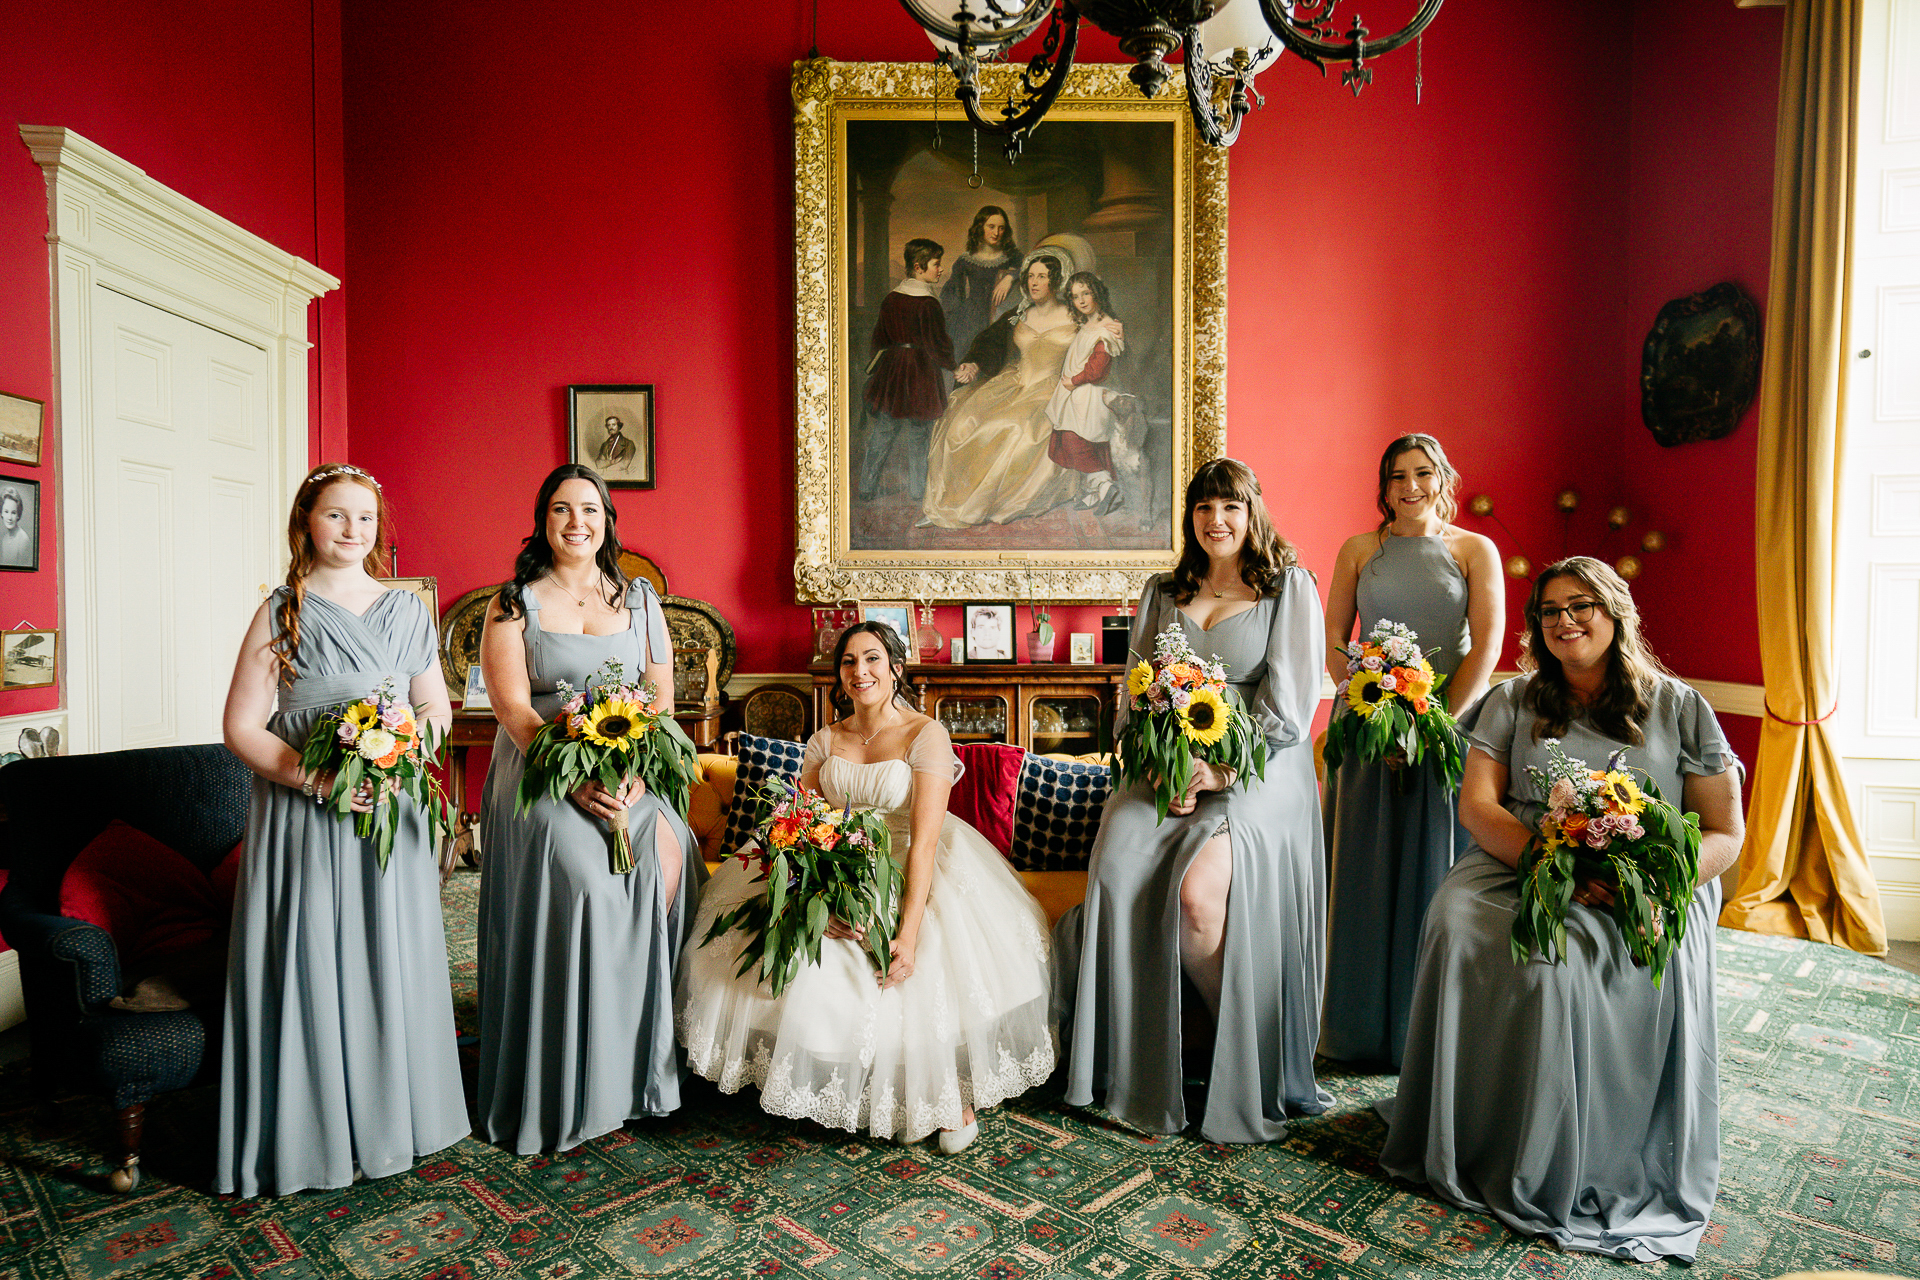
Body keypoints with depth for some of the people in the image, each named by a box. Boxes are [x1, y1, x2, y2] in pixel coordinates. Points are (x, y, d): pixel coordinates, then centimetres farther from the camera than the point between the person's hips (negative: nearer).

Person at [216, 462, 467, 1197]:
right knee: (309, 966, 3)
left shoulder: (408, 612, 8)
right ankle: (312, 1133, 21)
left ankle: (391, 1118, 27)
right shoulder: (282, 614, -1)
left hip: (392, 813, 3)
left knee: (392, 962, 10)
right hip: (303, 819, -3)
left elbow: (437, 708, 12)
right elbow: (242, 728, -5)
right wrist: (316, 778, -19)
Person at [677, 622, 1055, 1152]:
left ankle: (953, 1094, 2)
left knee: (923, 979, -24)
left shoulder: (926, 735, -11)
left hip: (909, 872, -4)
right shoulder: (825, 741, 5)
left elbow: (925, 840, -19)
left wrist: (909, 932, -29)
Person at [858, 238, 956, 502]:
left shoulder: (891, 298, 5)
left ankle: (867, 489, 15)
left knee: (882, 432, 11)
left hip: (891, 367, 6)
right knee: (918, 435, 5)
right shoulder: (927, 303, -15)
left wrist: (878, 366, 23)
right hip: (921, 369, -6)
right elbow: (936, 344, -14)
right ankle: (917, 492, 14)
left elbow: (879, 336, 12)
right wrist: (953, 365, 3)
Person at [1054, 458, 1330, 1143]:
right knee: (1117, 869, -24)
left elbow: (1288, 706, -3)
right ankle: (1139, 1070, -6)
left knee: (1198, 888, -28)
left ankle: (1245, 1065, -2)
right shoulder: (1162, 592, 18)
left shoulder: (1289, 587, 6)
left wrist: (1218, 769, -14)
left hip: (1256, 770, -3)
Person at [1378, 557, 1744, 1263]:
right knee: (1458, 926, -31)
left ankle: (1559, 1171, -14)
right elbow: (1476, 805, 2)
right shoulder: (1513, 701, 12)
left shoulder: (1678, 707, 8)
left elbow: (1725, 834, 5)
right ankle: (1464, 1144, -13)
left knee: (1559, 955, -34)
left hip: (1646, 887, -2)